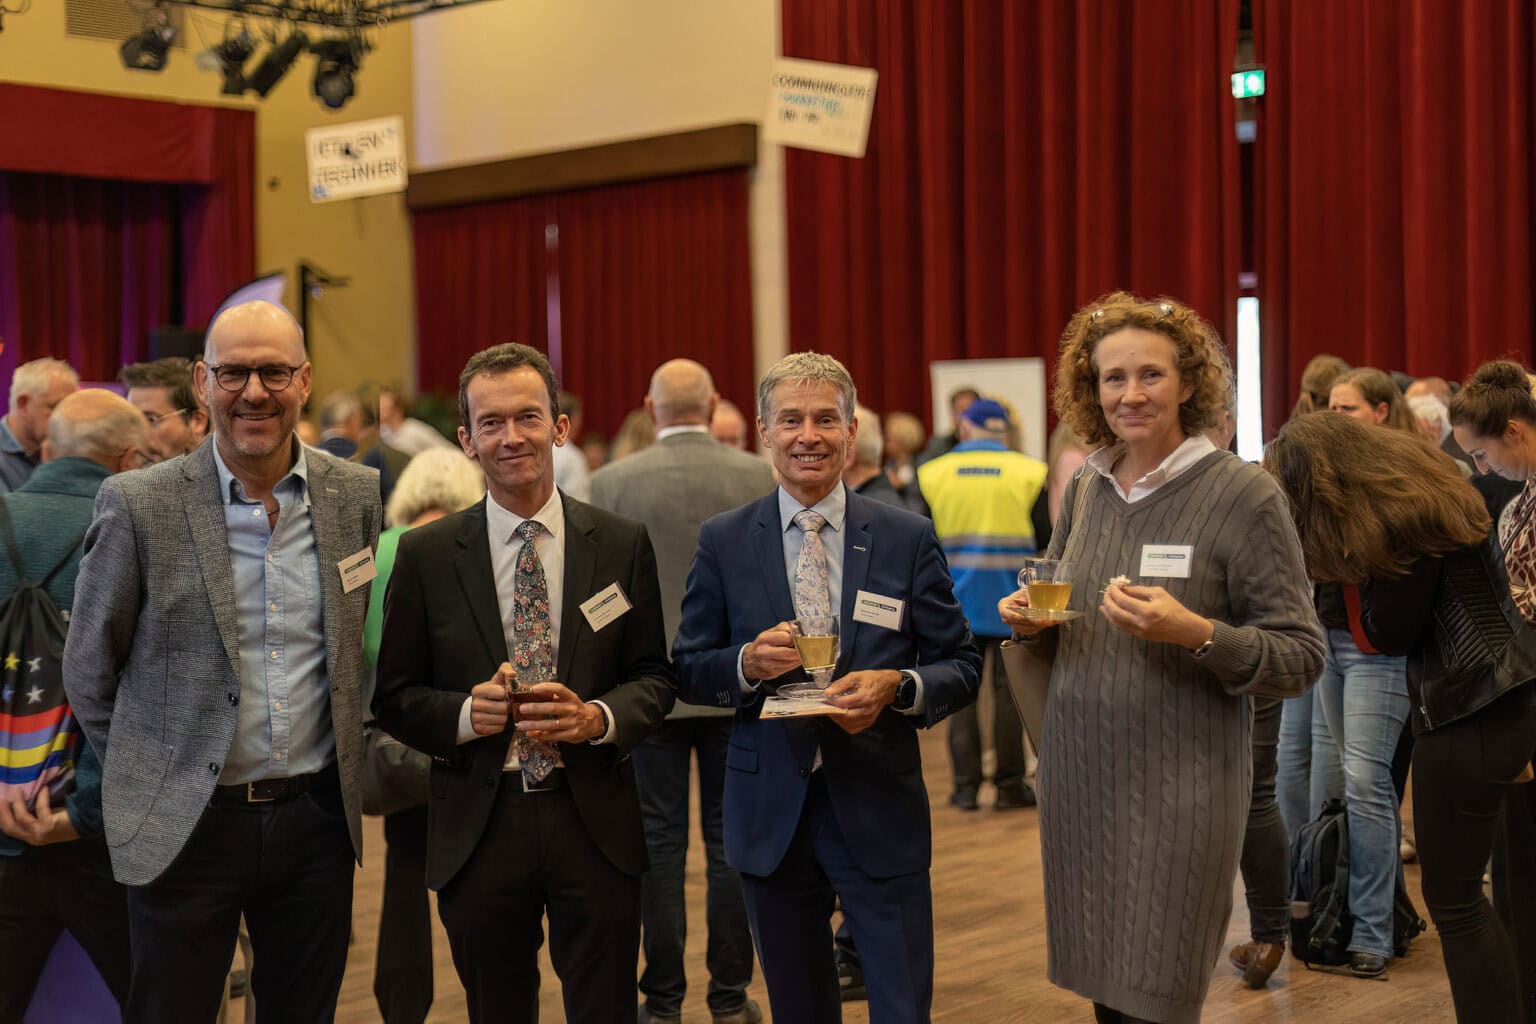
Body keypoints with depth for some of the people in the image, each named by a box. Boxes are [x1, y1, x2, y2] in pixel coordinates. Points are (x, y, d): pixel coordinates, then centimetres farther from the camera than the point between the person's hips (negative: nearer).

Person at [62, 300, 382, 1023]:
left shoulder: (360, 496, 1)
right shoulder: (138, 504, -8)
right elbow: (88, 671, 2)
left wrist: (357, 765, 10)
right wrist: (146, 777, 5)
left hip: (318, 819, 3)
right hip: (186, 826, -2)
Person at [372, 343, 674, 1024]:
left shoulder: (622, 545, 2)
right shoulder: (425, 554, 0)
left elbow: (654, 678, 5)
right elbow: (393, 697, 3)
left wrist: (598, 717, -14)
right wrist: (465, 713, -16)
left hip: (594, 822, 0)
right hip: (477, 831, 0)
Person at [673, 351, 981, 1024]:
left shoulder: (908, 538, 0)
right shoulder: (723, 542, 2)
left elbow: (961, 665, 2)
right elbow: (687, 669, 5)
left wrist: (898, 686, -18)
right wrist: (748, 663, -15)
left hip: (879, 811, -1)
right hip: (770, 812, 1)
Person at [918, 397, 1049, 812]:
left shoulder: (933, 473, -2)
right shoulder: (1029, 472, -6)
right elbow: (1047, 539, -6)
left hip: (956, 601, 1)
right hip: (1012, 600, -1)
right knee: (1008, 689, 6)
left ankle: (966, 785, 8)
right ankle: (1010, 785, 8)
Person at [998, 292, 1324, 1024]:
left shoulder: (1244, 494, -10)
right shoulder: (1085, 488, 7)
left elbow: (1301, 657, -10)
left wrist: (1197, 634, -25)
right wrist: (1031, 622, -2)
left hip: (1180, 791, -5)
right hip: (1078, 776, 5)